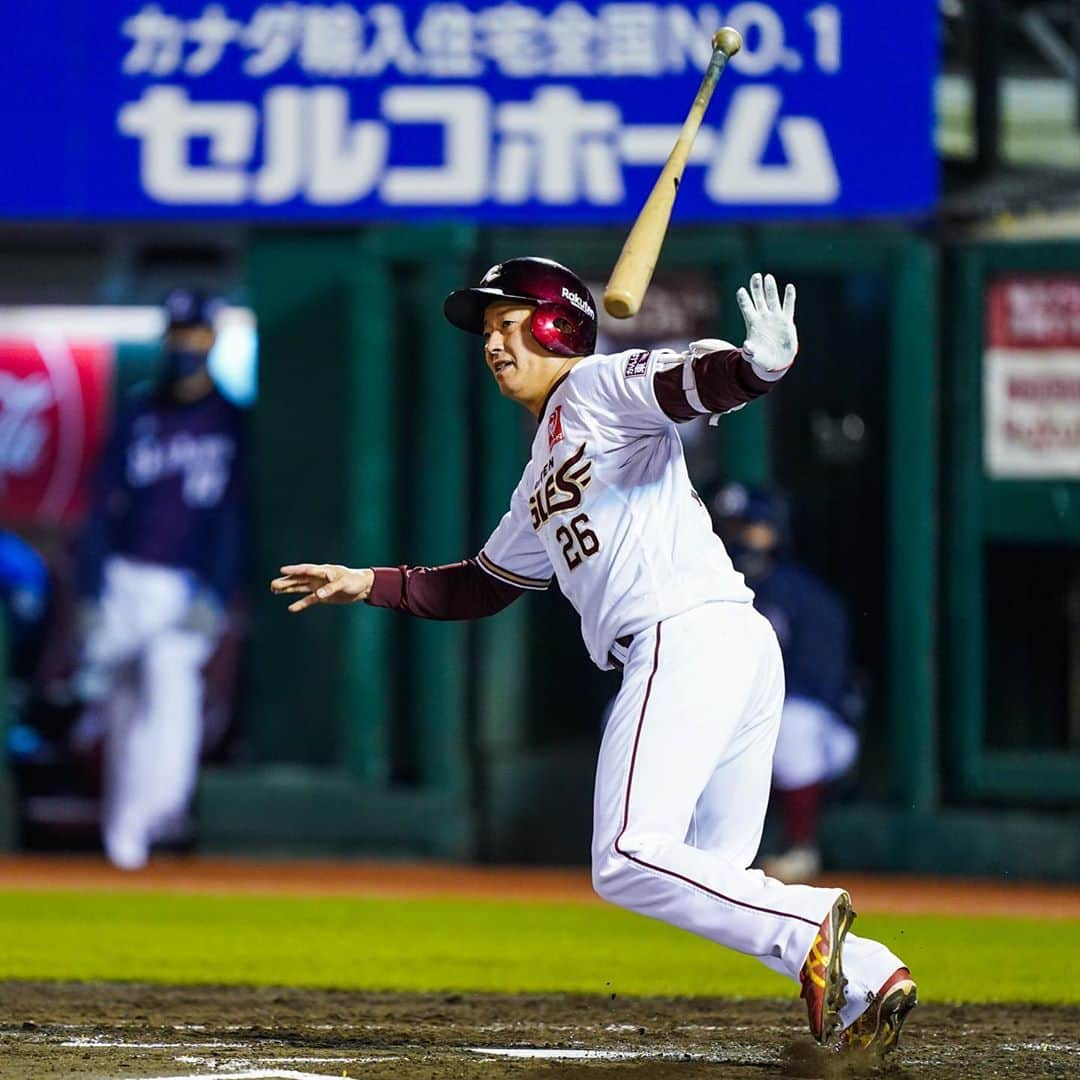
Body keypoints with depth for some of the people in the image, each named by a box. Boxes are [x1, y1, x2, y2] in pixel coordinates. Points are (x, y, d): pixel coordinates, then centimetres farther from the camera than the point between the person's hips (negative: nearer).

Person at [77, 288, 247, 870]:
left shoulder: (231, 424, 3)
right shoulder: (136, 418, 9)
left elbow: (235, 520, -1)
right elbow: (103, 510, 8)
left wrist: (214, 598, -12)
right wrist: (90, 593, 0)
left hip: (191, 589, -3)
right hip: (125, 581, 3)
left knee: (171, 675, -23)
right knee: (122, 707, 5)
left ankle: (144, 817, -30)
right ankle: (119, 827, 17)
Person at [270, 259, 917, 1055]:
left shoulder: (598, 387, 5)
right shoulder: (539, 487, 31)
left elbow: (688, 380, -15)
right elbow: (483, 586, 40)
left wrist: (758, 363, -36)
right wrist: (367, 585, 34)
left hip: (691, 632, -10)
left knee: (628, 858, -18)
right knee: (714, 883, 6)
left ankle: (805, 931, -25)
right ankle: (866, 981, -4)